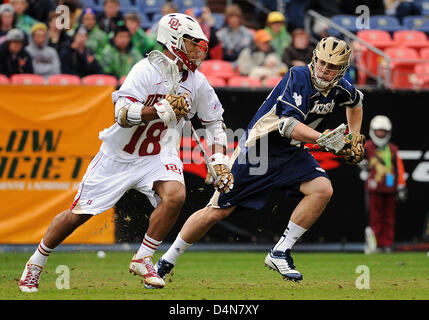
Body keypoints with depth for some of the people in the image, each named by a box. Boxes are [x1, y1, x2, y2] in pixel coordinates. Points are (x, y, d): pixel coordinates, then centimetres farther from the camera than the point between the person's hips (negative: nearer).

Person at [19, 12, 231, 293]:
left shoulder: (197, 82, -3)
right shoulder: (147, 71, -21)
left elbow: (215, 121, 11)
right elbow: (122, 114, -30)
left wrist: (219, 160, 1)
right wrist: (163, 109, -41)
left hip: (158, 156, 4)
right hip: (119, 156, -4)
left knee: (175, 195, -27)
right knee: (78, 214, 2)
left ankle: (143, 259, -9)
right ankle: (35, 264, 24)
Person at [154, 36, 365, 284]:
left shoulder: (340, 89, -4)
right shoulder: (299, 77, -23)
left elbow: (356, 102, 23)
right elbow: (288, 125, -33)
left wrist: (355, 140, 17)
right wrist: (322, 139, -44)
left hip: (291, 153, 5)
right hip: (258, 148, -5)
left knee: (323, 189, -21)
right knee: (217, 212, -2)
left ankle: (280, 253, -11)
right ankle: (166, 262, 15)